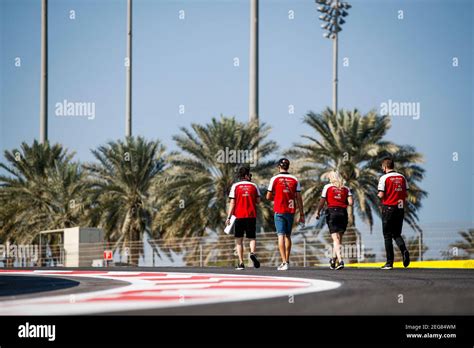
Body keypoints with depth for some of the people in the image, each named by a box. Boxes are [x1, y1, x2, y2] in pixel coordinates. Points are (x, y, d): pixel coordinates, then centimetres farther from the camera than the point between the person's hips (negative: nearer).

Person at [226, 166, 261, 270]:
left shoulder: (235, 186, 1)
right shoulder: (254, 186, 5)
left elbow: (232, 203, -3)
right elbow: (258, 201, 6)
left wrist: (228, 217, -1)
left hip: (239, 216, -1)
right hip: (252, 215, 1)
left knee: (239, 240, 5)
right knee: (252, 238, 10)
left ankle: (241, 263, -3)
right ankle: (252, 253, -21)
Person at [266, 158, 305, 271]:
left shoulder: (275, 179, -4)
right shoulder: (294, 180, 3)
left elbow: (268, 197, 2)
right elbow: (298, 198, 3)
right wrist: (301, 214, 7)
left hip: (279, 211, -3)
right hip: (291, 211, 3)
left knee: (281, 236, -5)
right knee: (288, 236, 15)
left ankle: (284, 262, -14)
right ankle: (287, 261, 19)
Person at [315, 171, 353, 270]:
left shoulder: (327, 187, 5)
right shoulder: (346, 189, 10)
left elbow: (322, 202, 1)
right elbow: (351, 202, -1)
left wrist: (318, 212, 14)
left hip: (332, 212, -2)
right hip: (343, 212, 2)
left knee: (335, 238, -7)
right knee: (339, 238, 15)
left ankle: (340, 260, -22)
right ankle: (333, 259, 20)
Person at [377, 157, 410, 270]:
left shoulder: (384, 178, -9)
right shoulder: (402, 177, 8)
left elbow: (381, 195, -14)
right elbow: (406, 194, 8)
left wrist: (379, 195, 7)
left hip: (388, 209, -5)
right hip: (400, 208, 5)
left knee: (387, 236, 3)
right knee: (397, 234, 15)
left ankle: (389, 262, 1)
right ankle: (404, 250, -15)